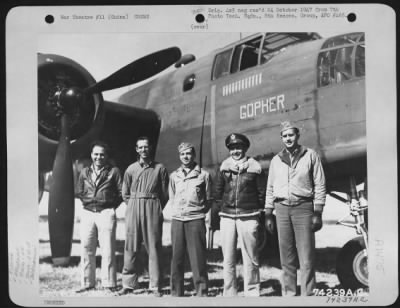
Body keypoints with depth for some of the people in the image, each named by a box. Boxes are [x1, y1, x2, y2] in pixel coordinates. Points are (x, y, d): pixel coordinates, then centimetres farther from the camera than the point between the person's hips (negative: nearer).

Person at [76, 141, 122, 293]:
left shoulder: (113, 171, 3)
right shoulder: (84, 172, 14)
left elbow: (121, 193, 1)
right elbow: (79, 192, 20)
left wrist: (110, 206, -3)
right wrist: (87, 200, 6)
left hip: (106, 213, -3)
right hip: (87, 213, 4)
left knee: (107, 250, -2)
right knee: (86, 249, 5)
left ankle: (109, 283, 6)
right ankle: (87, 283, 15)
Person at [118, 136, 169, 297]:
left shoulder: (160, 169, 2)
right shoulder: (131, 169, 7)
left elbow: (165, 194, 5)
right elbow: (125, 194, 13)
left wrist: (156, 209, 3)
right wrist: (134, 206, 6)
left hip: (153, 210, -2)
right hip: (133, 210, 2)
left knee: (154, 248, 0)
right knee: (131, 248, 3)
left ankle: (155, 286, 5)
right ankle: (128, 284, 11)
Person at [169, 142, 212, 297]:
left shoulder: (203, 175, 3)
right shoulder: (174, 176, 11)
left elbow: (208, 200, 7)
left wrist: (198, 212, 2)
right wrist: (177, 211, 8)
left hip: (196, 220, -3)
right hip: (177, 220, 3)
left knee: (198, 257, -3)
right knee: (177, 257, 6)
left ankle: (201, 292, 4)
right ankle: (176, 292, 15)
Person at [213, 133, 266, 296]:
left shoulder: (255, 168, 2)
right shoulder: (224, 168, 8)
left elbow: (262, 194, 4)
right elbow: (217, 192, 12)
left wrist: (262, 215, 2)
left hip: (248, 217, -2)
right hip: (227, 216, 3)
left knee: (250, 258, 2)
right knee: (228, 259, 6)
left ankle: (252, 292, 12)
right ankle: (229, 292, 15)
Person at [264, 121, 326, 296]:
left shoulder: (310, 155, 4)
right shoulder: (276, 160, 14)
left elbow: (320, 185, 2)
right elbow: (270, 188, 16)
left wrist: (317, 214, -5)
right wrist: (268, 215, 11)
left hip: (303, 207, -3)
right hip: (282, 209, 3)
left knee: (306, 257, -6)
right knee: (286, 257, 6)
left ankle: (307, 294, -2)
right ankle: (288, 293, 14)